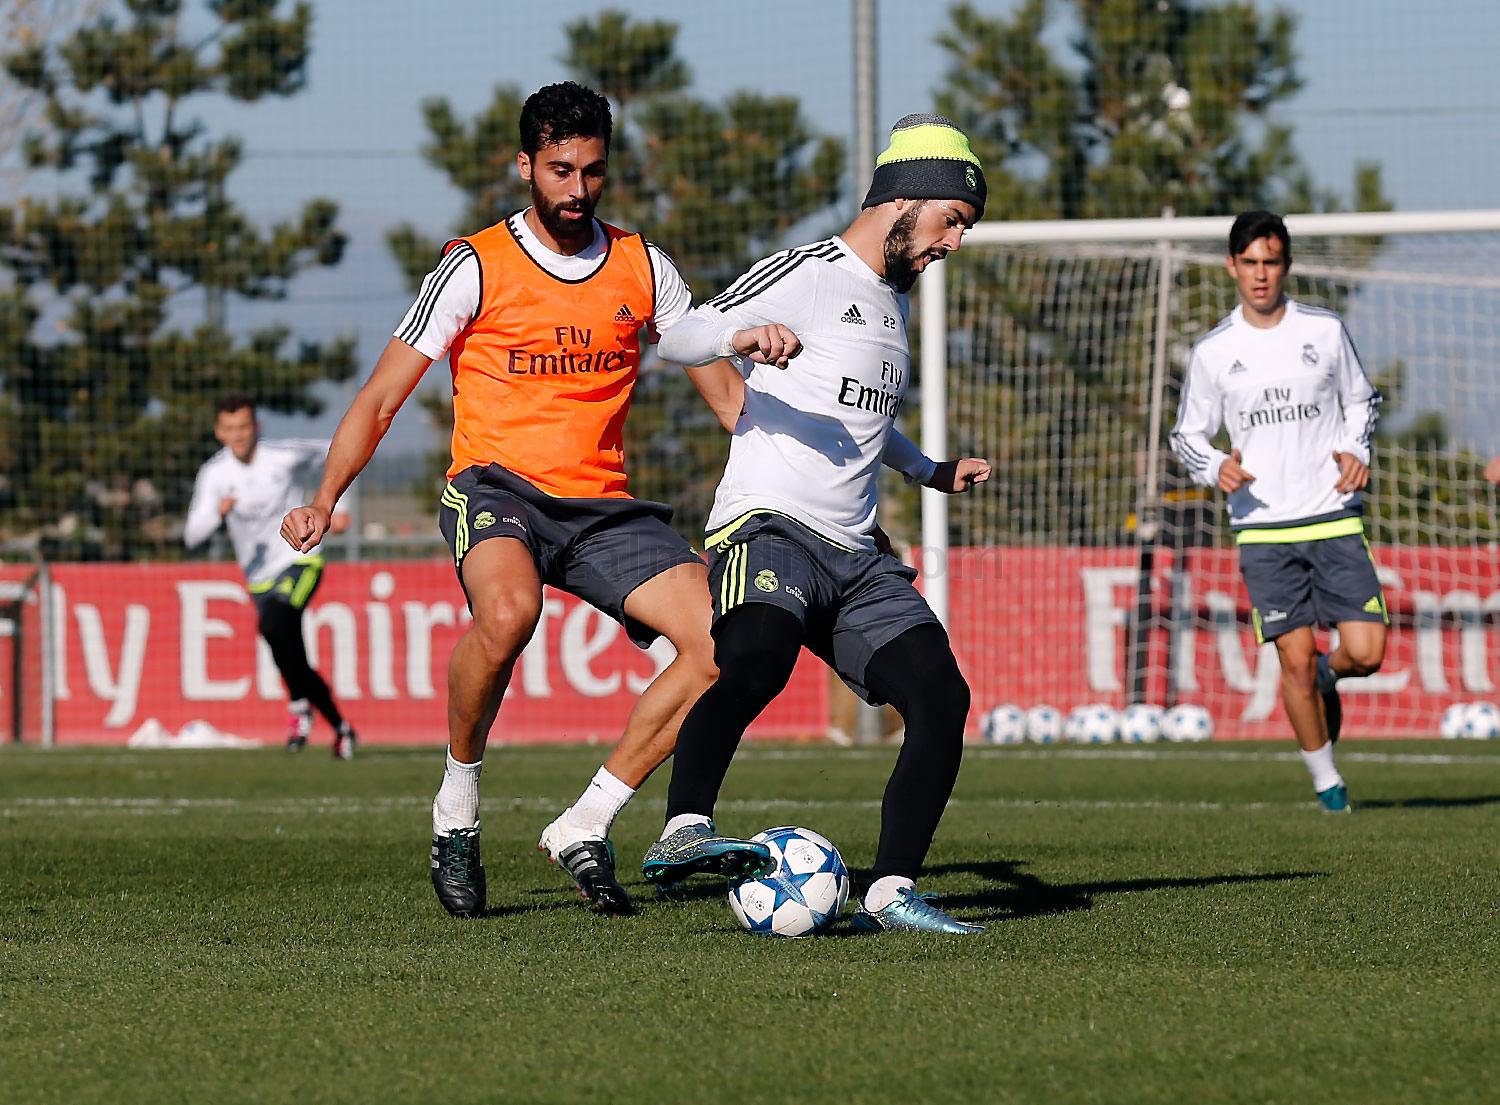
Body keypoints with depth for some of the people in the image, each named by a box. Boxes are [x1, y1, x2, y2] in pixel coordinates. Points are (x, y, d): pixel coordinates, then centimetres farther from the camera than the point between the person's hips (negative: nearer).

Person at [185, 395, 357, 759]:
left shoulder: (285, 456, -10)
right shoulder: (214, 474, -7)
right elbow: (192, 536, -15)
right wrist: (218, 511, -35)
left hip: (300, 561, -4)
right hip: (260, 579, 4)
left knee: (273, 623, -32)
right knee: (297, 666, 5)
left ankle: (299, 705, -17)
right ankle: (340, 726, 26)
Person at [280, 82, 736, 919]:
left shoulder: (644, 268, 10)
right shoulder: (478, 268, -1)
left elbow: (721, 382, 17)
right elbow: (382, 398, -1)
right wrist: (325, 500, -15)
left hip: (601, 505, 4)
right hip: (496, 488, -4)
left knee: (723, 642, -18)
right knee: (508, 611, -39)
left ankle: (585, 829, -6)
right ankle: (458, 811, -14)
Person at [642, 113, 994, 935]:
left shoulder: (893, 302, 25)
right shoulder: (808, 275, -2)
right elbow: (678, 340, -11)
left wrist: (930, 471, 44)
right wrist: (742, 336, -30)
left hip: (854, 557, 8)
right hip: (767, 528, -8)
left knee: (942, 698, -8)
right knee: (757, 661, -36)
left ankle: (891, 892, -5)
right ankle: (684, 831, -46)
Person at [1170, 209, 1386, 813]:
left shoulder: (1326, 330, 3)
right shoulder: (1213, 351, 2)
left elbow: (1362, 399, 17)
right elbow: (1187, 435, 10)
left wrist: (1356, 450, -3)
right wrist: (1216, 467, -11)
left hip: (1333, 518, 1)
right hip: (1263, 529, 0)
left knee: (1366, 653, -9)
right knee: (1296, 661, -6)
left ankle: (1327, 673, 27)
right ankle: (1326, 781, 12)